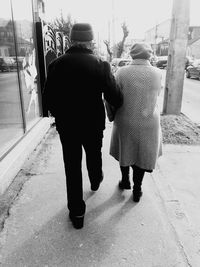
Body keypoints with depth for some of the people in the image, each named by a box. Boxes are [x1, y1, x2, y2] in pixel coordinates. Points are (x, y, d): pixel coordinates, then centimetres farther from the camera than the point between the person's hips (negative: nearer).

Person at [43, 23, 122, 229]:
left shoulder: (57, 64, -8)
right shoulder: (100, 65, -12)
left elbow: (48, 100, -5)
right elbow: (114, 98, -12)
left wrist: (59, 114, 12)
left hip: (66, 125, 0)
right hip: (93, 124, 0)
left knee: (72, 166, 11)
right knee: (94, 154, 27)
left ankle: (76, 213, 21)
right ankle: (95, 181, 56)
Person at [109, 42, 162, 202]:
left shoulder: (122, 73, -13)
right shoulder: (157, 73, -8)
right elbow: (156, 95, 3)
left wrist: (112, 116, 7)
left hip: (126, 122, -1)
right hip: (148, 123, 1)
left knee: (125, 152, 21)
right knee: (142, 155, 15)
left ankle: (125, 181, 38)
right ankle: (137, 190, 26)